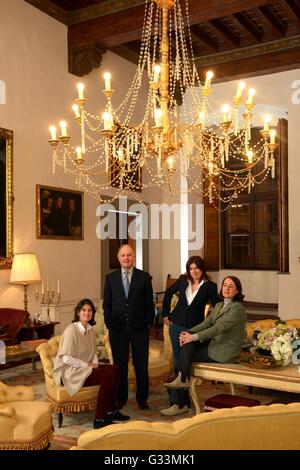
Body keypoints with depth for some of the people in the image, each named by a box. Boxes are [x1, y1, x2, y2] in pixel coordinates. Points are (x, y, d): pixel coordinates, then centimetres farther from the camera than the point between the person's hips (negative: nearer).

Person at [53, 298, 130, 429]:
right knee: (108, 376, -23)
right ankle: (100, 419, -16)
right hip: (69, 372, -8)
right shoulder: (71, 330, -16)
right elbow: (66, 359, -20)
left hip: (85, 367, 8)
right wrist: (87, 365, -17)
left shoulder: (90, 330, 10)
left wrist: (95, 363, -3)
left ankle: (111, 411, 1)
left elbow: (93, 352, 18)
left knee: (115, 369, -9)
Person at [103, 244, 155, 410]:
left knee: (141, 365, 7)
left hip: (139, 328, -1)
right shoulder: (110, 277, 5)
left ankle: (142, 399, 21)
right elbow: (107, 303, 7)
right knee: (119, 365, 9)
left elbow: (149, 303, 3)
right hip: (117, 328, 1)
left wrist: (149, 323, -2)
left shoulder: (144, 277, 2)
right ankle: (120, 399, 23)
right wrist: (109, 324, -1)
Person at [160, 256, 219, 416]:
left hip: (194, 329, -3)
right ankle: (183, 402, 16)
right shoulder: (183, 280, 2)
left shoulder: (210, 286, -7)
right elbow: (168, 293, 16)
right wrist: (165, 314, 14)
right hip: (176, 325, 3)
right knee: (178, 361, 7)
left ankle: (178, 403, 4)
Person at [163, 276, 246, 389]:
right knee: (188, 343, -14)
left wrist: (194, 337, -26)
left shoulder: (237, 308, -15)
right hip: (215, 343, 7)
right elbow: (207, 322, 4)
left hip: (225, 351, -7)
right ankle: (182, 377, -10)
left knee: (188, 354, -13)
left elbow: (219, 327, -24)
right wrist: (189, 333, -13)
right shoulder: (219, 305, 13)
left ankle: (182, 380, 6)